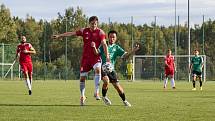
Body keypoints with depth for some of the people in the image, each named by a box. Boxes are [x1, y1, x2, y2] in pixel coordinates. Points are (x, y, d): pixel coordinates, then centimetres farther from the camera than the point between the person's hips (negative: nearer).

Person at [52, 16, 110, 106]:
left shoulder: (100, 32, -3)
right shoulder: (84, 31, 5)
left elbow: (104, 44, -12)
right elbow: (71, 33, 10)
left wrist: (107, 56, -24)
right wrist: (59, 36, 9)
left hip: (96, 57, -3)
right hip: (86, 57, 3)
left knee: (98, 69, -32)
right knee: (82, 77, 2)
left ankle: (96, 92, -30)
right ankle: (82, 96, 20)